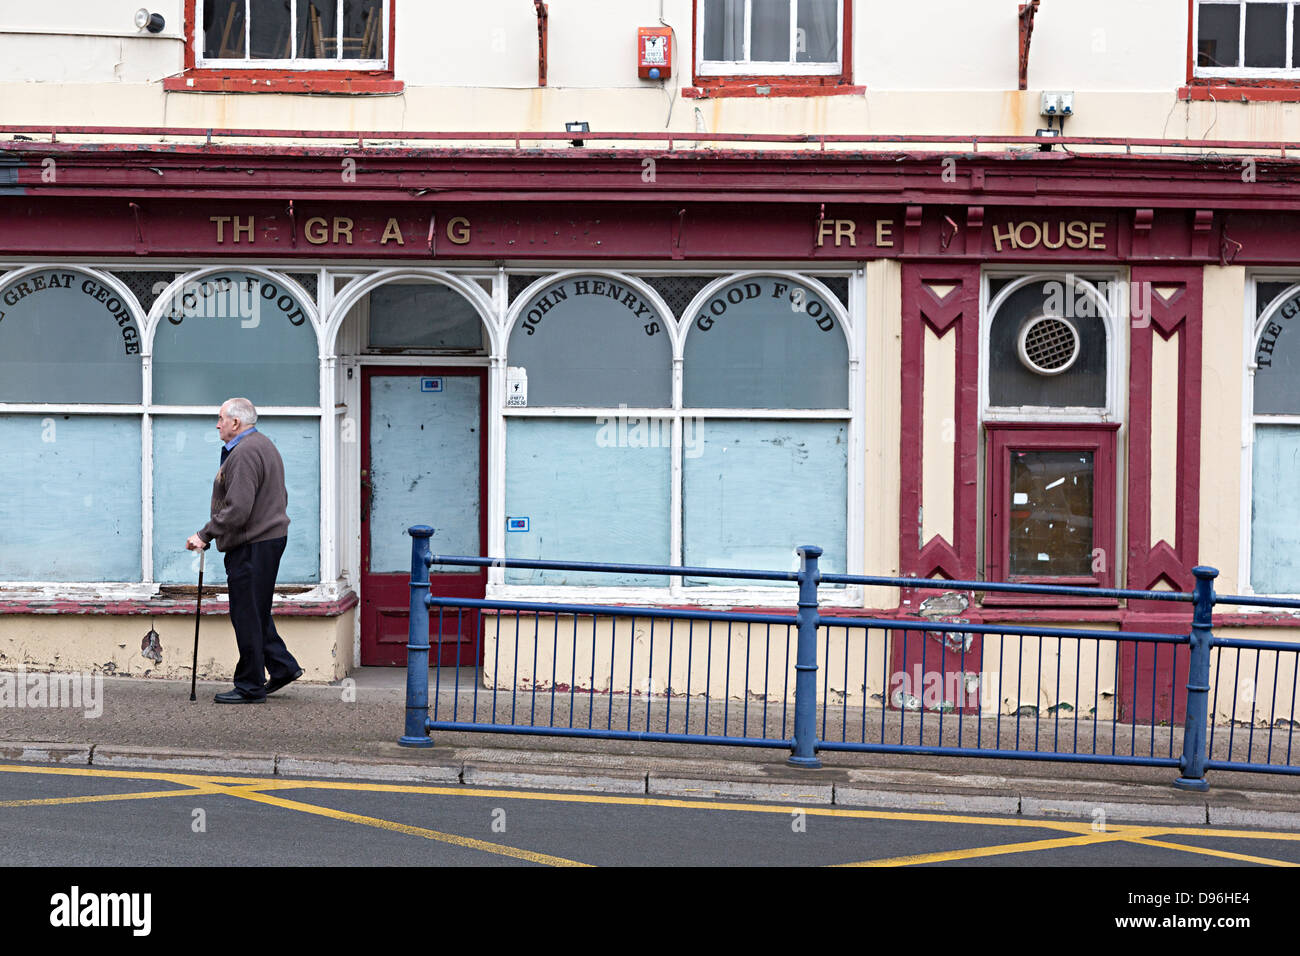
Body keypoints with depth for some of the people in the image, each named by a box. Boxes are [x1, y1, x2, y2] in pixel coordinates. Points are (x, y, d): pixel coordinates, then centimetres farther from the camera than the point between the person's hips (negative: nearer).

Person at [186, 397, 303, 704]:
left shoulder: (245, 453, -18)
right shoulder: (263, 445, 17)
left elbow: (237, 509, -24)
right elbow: (280, 497, 24)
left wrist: (205, 535, -18)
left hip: (252, 546, -11)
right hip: (271, 536, 11)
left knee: (247, 615, -4)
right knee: (255, 611, 18)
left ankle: (251, 687, 2)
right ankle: (283, 666, 19)